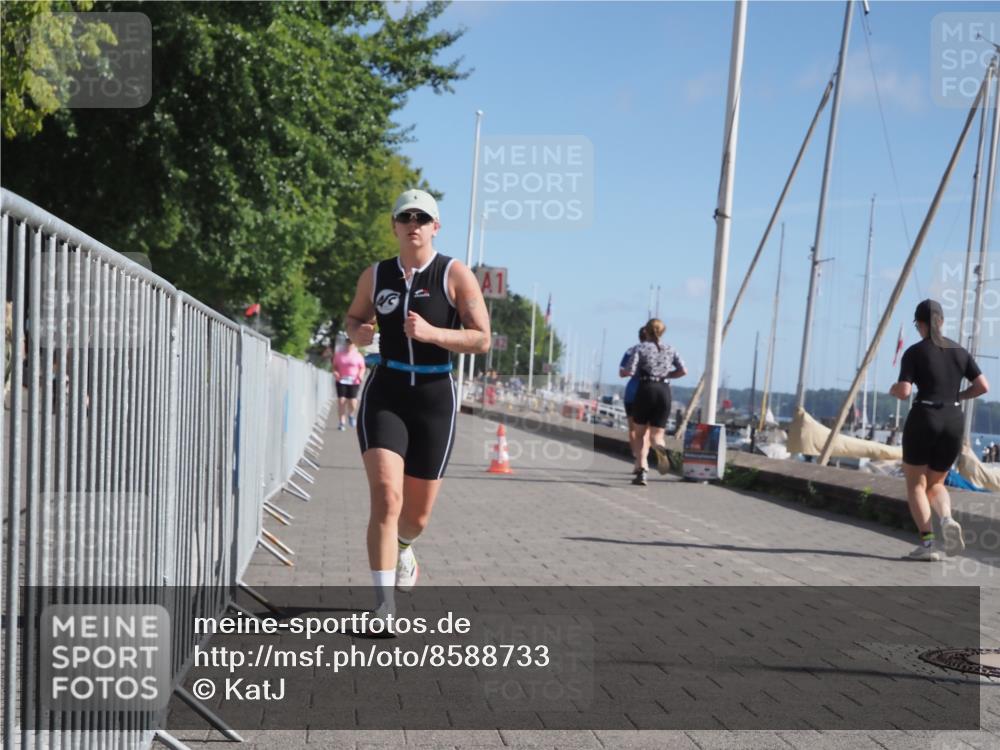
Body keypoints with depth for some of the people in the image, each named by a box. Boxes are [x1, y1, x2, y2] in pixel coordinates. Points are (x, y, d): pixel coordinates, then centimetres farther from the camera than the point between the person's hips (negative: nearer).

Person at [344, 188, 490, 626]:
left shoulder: (456, 275, -5)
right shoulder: (375, 276, 4)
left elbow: (482, 341, -9)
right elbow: (355, 316, 23)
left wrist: (431, 333, -25)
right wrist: (358, 333, -2)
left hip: (435, 397, 0)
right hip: (385, 394, 1)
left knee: (418, 516, 11)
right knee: (386, 496, -20)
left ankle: (401, 547, 48)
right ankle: (384, 604, -16)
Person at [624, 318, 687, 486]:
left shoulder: (641, 348, 2)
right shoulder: (670, 350, 12)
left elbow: (629, 371, -9)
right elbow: (683, 371, 2)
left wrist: (640, 372, 13)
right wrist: (666, 375, 16)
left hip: (646, 389, -2)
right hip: (664, 391, 2)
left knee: (641, 433, 12)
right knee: (656, 434, 8)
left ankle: (641, 469, -4)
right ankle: (659, 446, -31)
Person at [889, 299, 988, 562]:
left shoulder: (914, 352, -5)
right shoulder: (960, 351, 8)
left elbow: (903, 392, -14)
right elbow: (983, 386, 2)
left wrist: (893, 389, 8)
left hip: (923, 419, -4)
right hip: (954, 422, 4)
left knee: (915, 484, 8)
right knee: (936, 483, 19)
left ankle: (927, 542, -5)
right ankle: (947, 520, -11)